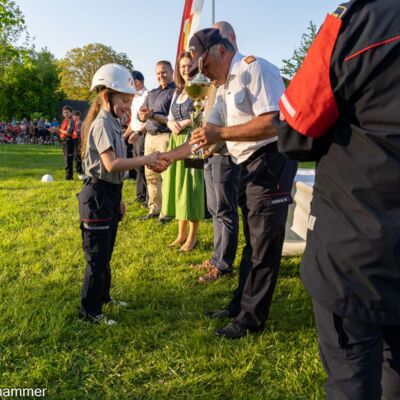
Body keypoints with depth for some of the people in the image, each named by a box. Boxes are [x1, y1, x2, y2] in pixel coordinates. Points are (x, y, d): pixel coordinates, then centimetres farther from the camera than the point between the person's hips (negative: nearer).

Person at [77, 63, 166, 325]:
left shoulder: (112, 124, 14)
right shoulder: (102, 124, -16)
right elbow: (111, 164, -28)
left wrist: (118, 198, 20)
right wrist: (145, 160, -25)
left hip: (110, 194, 10)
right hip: (98, 195, -10)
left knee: (106, 253, 20)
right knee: (97, 256, -2)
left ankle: (103, 296, 36)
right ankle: (90, 311, 9)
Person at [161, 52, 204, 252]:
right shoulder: (177, 92, 18)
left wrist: (186, 123, -12)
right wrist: (173, 125, -2)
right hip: (175, 142, 8)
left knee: (191, 187, -4)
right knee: (177, 185, 8)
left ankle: (192, 236, 6)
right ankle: (181, 233, 19)